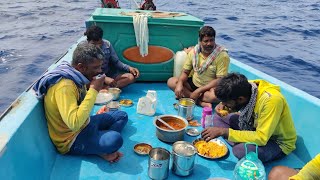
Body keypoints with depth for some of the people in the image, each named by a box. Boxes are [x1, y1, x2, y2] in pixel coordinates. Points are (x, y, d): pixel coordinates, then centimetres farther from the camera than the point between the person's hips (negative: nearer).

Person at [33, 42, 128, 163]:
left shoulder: (76, 77, -1)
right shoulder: (64, 86, -29)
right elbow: (74, 123, -39)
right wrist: (94, 90, -32)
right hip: (71, 140, -10)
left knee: (122, 116, 11)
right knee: (115, 139, -34)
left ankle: (101, 144, -10)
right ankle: (99, 151, -1)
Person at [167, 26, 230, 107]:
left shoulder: (223, 56, -18)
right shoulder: (193, 51, -3)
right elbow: (185, 72, 1)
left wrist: (199, 91, -25)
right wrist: (180, 83, -21)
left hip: (210, 88, -5)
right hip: (194, 83, 5)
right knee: (171, 81, -14)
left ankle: (187, 95, -19)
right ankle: (201, 102, -22)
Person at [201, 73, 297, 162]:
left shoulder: (271, 100, -35)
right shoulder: (246, 87, -17)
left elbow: (261, 139, -36)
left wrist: (224, 131, -35)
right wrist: (223, 106, -19)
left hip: (279, 142, -6)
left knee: (241, 150, -33)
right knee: (218, 118, 0)